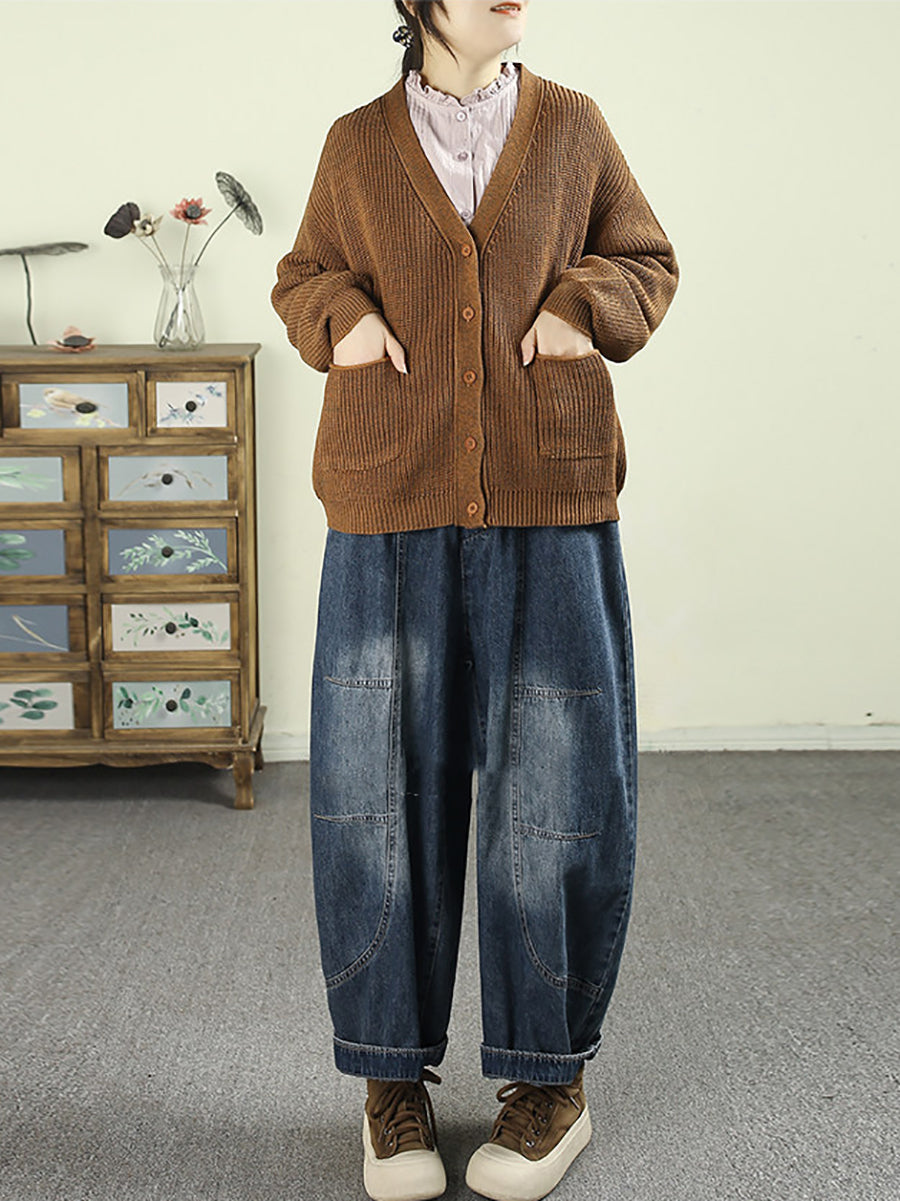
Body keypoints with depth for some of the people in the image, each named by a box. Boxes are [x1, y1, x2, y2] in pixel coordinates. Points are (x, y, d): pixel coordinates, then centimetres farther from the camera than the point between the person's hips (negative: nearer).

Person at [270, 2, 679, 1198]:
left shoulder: (572, 127, 10)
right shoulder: (357, 143, 11)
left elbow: (647, 260, 17)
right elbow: (303, 276, 21)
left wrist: (588, 307, -4)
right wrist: (340, 319, -1)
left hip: (550, 508, 0)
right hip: (391, 510, 1)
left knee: (557, 786, 1)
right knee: (382, 787, 2)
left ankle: (551, 1077, 19)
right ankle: (392, 1075, 20)